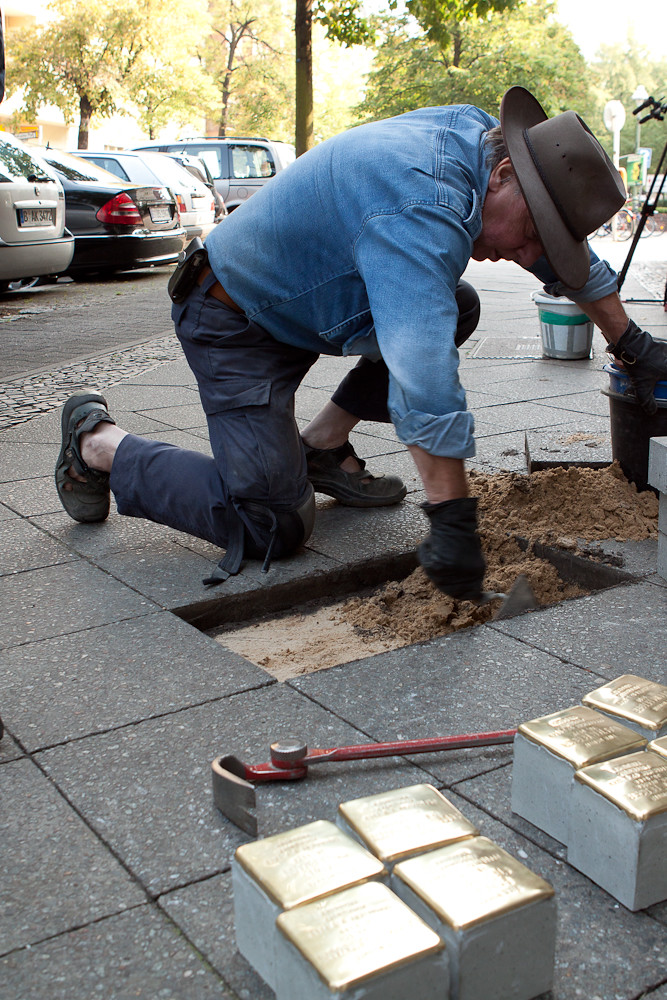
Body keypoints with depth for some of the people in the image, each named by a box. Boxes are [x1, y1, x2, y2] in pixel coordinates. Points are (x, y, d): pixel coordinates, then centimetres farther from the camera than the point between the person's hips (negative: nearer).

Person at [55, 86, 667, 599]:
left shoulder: (477, 134, -3)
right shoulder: (422, 212, -34)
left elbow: (571, 255, 13)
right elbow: (424, 379, -42)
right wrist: (453, 522, -40)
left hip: (304, 293, 10)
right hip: (236, 322, -10)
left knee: (454, 310, 8)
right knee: (273, 527, -15)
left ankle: (323, 445, 13)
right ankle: (98, 441, 1)